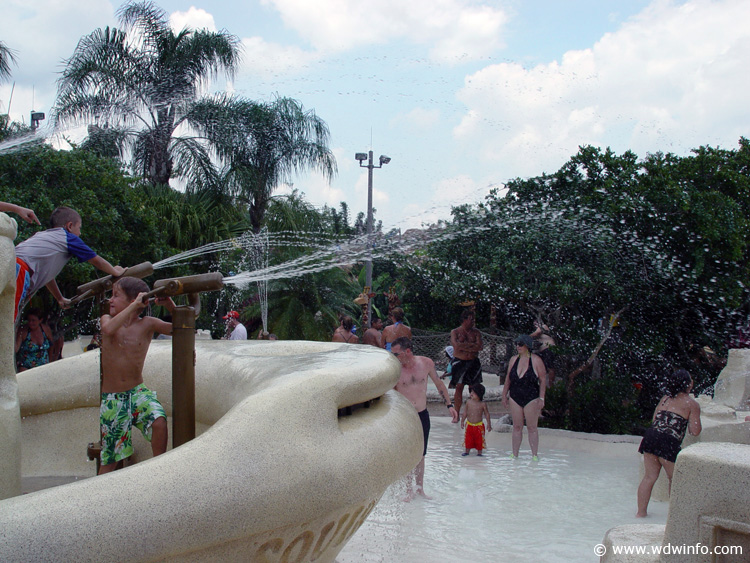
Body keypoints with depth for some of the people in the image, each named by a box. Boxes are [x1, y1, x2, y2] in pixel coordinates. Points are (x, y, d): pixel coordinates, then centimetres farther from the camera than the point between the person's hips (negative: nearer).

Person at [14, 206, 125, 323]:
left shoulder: (41, 235, 35)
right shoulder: (68, 237, 13)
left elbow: (46, 271, 47)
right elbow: (97, 261, 23)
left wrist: (60, 299, 58)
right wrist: (117, 272, 42)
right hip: (18, 273, -8)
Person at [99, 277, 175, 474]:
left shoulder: (147, 324, 1)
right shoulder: (107, 319, 1)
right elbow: (109, 329, -24)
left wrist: (170, 305, -17)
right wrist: (135, 306, -24)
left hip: (138, 391, 0)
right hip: (112, 398, 0)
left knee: (159, 421, -28)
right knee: (109, 457, 4)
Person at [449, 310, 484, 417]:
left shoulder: (476, 332, 7)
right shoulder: (455, 332, 1)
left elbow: (479, 347, -6)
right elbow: (457, 345, -16)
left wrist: (464, 345, -11)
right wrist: (472, 346, -11)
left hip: (473, 362, 2)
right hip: (459, 362, -2)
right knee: (459, 387, -1)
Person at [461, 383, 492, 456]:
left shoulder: (483, 404, -10)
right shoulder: (468, 402, -4)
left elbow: (487, 414, -1)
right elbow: (465, 412, 6)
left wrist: (489, 424, -1)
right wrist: (462, 421, 8)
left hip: (479, 425, -2)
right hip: (469, 425, 2)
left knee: (479, 439, 5)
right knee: (468, 439, 8)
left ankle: (479, 452, 20)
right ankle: (467, 451, 24)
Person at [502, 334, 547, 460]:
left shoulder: (536, 360, -7)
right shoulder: (513, 360, 7)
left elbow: (543, 380, -6)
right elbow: (508, 379, 14)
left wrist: (541, 398, -11)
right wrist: (504, 395, 11)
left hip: (531, 398, -4)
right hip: (515, 398, 4)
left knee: (532, 428, 1)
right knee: (517, 427, 8)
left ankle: (534, 455, 9)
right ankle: (514, 455, 13)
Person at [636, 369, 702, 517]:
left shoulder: (665, 398, 18)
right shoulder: (692, 404, 3)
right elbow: (695, 431, 0)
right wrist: (688, 421, 19)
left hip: (650, 436, 6)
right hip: (669, 442, -6)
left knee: (650, 476, 13)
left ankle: (641, 512, 17)